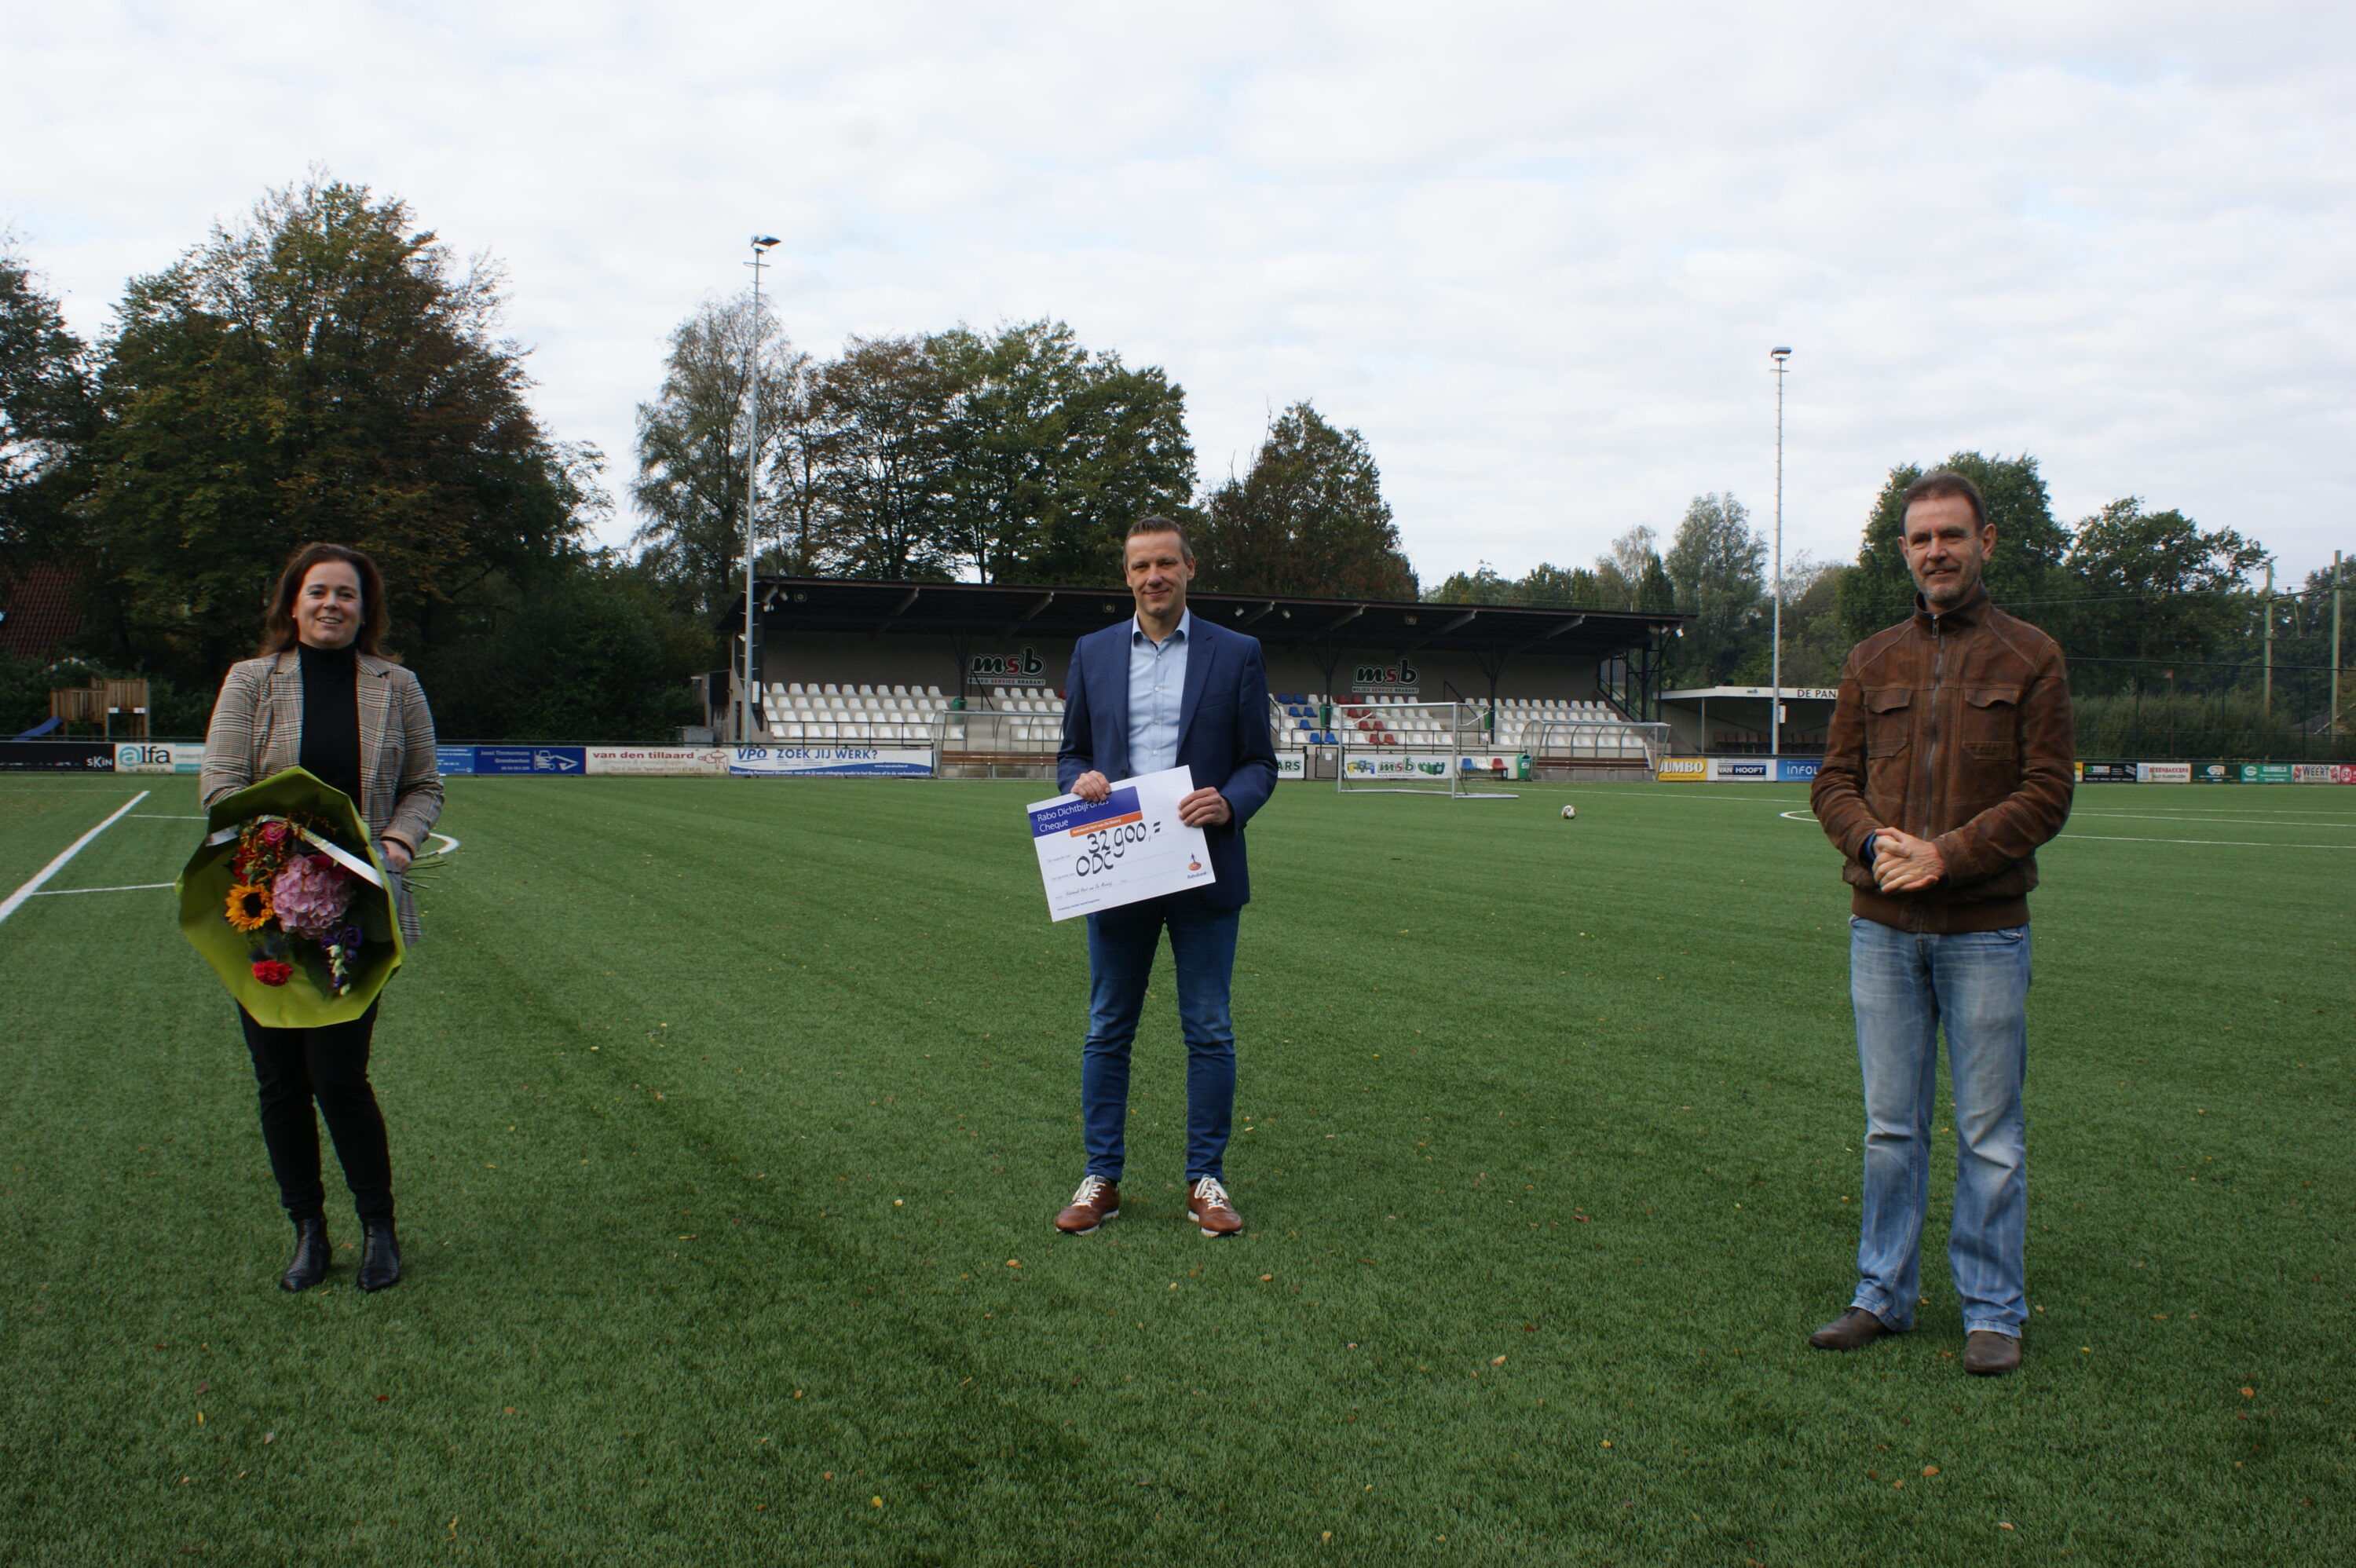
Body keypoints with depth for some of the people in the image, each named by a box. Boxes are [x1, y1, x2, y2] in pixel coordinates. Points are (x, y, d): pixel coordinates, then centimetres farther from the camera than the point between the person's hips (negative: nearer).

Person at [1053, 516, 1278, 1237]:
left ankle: (1206, 1179, 15)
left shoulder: (1237, 654, 2)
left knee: (1209, 1033, 4)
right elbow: (1071, 752, 13)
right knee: (1107, 1031, 8)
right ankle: (1101, 1178, 17)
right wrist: (1080, 779, -10)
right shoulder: (1093, 652, 8)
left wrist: (1228, 803, -18)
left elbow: (1260, 761, 3)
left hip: (1203, 870, -2)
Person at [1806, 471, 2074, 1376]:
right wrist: (1873, 840, -11)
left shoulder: (2030, 658, 1)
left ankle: (1993, 1312, 16)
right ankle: (1885, 1295, 22)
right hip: (1882, 928, 3)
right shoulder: (1872, 663, 11)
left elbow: (2046, 794, -5)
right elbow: (1833, 779, 10)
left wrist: (1946, 855, -16)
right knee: (1891, 1127, 11)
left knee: (1989, 1134, 4)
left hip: (1984, 930, -3)